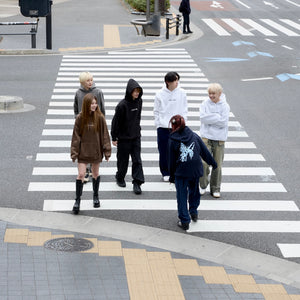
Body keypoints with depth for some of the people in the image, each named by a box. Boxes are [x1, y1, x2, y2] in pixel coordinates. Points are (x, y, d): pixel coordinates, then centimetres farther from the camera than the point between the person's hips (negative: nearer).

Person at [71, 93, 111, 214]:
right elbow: (76, 136, -4)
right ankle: (77, 200, 5)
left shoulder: (100, 117, -7)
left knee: (95, 174, 15)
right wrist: (74, 153, -6)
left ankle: (95, 196, 35)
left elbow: (105, 135, -3)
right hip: (83, 151, -1)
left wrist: (107, 151, -4)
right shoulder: (80, 118, -8)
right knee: (81, 174, -5)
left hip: (96, 151, 1)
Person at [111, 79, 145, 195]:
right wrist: (114, 138, -10)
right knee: (123, 160, 9)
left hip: (136, 136, 4)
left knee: (137, 160, -2)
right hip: (123, 137, -4)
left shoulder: (139, 101, -1)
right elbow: (116, 121, -12)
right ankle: (120, 178, 31)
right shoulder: (122, 105, -18)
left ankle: (137, 183, -1)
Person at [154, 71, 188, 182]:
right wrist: (158, 124, 0)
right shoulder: (160, 94, -1)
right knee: (164, 152, 4)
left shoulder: (181, 93, 0)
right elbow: (156, 111, 6)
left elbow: (184, 110, 6)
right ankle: (165, 173, 18)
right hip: (163, 127, 0)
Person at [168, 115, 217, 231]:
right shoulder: (194, 136, 4)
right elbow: (205, 152, 10)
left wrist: (171, 176, 9)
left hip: (181, 173, -3)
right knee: (194, 191, 25)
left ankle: (184, 221, 7)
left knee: (182, 195, 6)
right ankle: (193, 213, 37)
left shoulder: (172, 140, -6)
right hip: (195, 170, 4)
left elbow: (171, 160, -1)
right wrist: (213, 163, 23)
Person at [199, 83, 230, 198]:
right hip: (206, 137, 0)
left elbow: (223, 122, -12)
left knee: (217, 165, 4)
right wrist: (217, 117, -13)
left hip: (219, 139, 0)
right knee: (204, 163, -9)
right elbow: (202, 118, -11)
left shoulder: (225, 106, -2)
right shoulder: (205, 104, 2)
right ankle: (203, 185, 11)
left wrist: (210, 118, -11)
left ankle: (215, 189, 17)